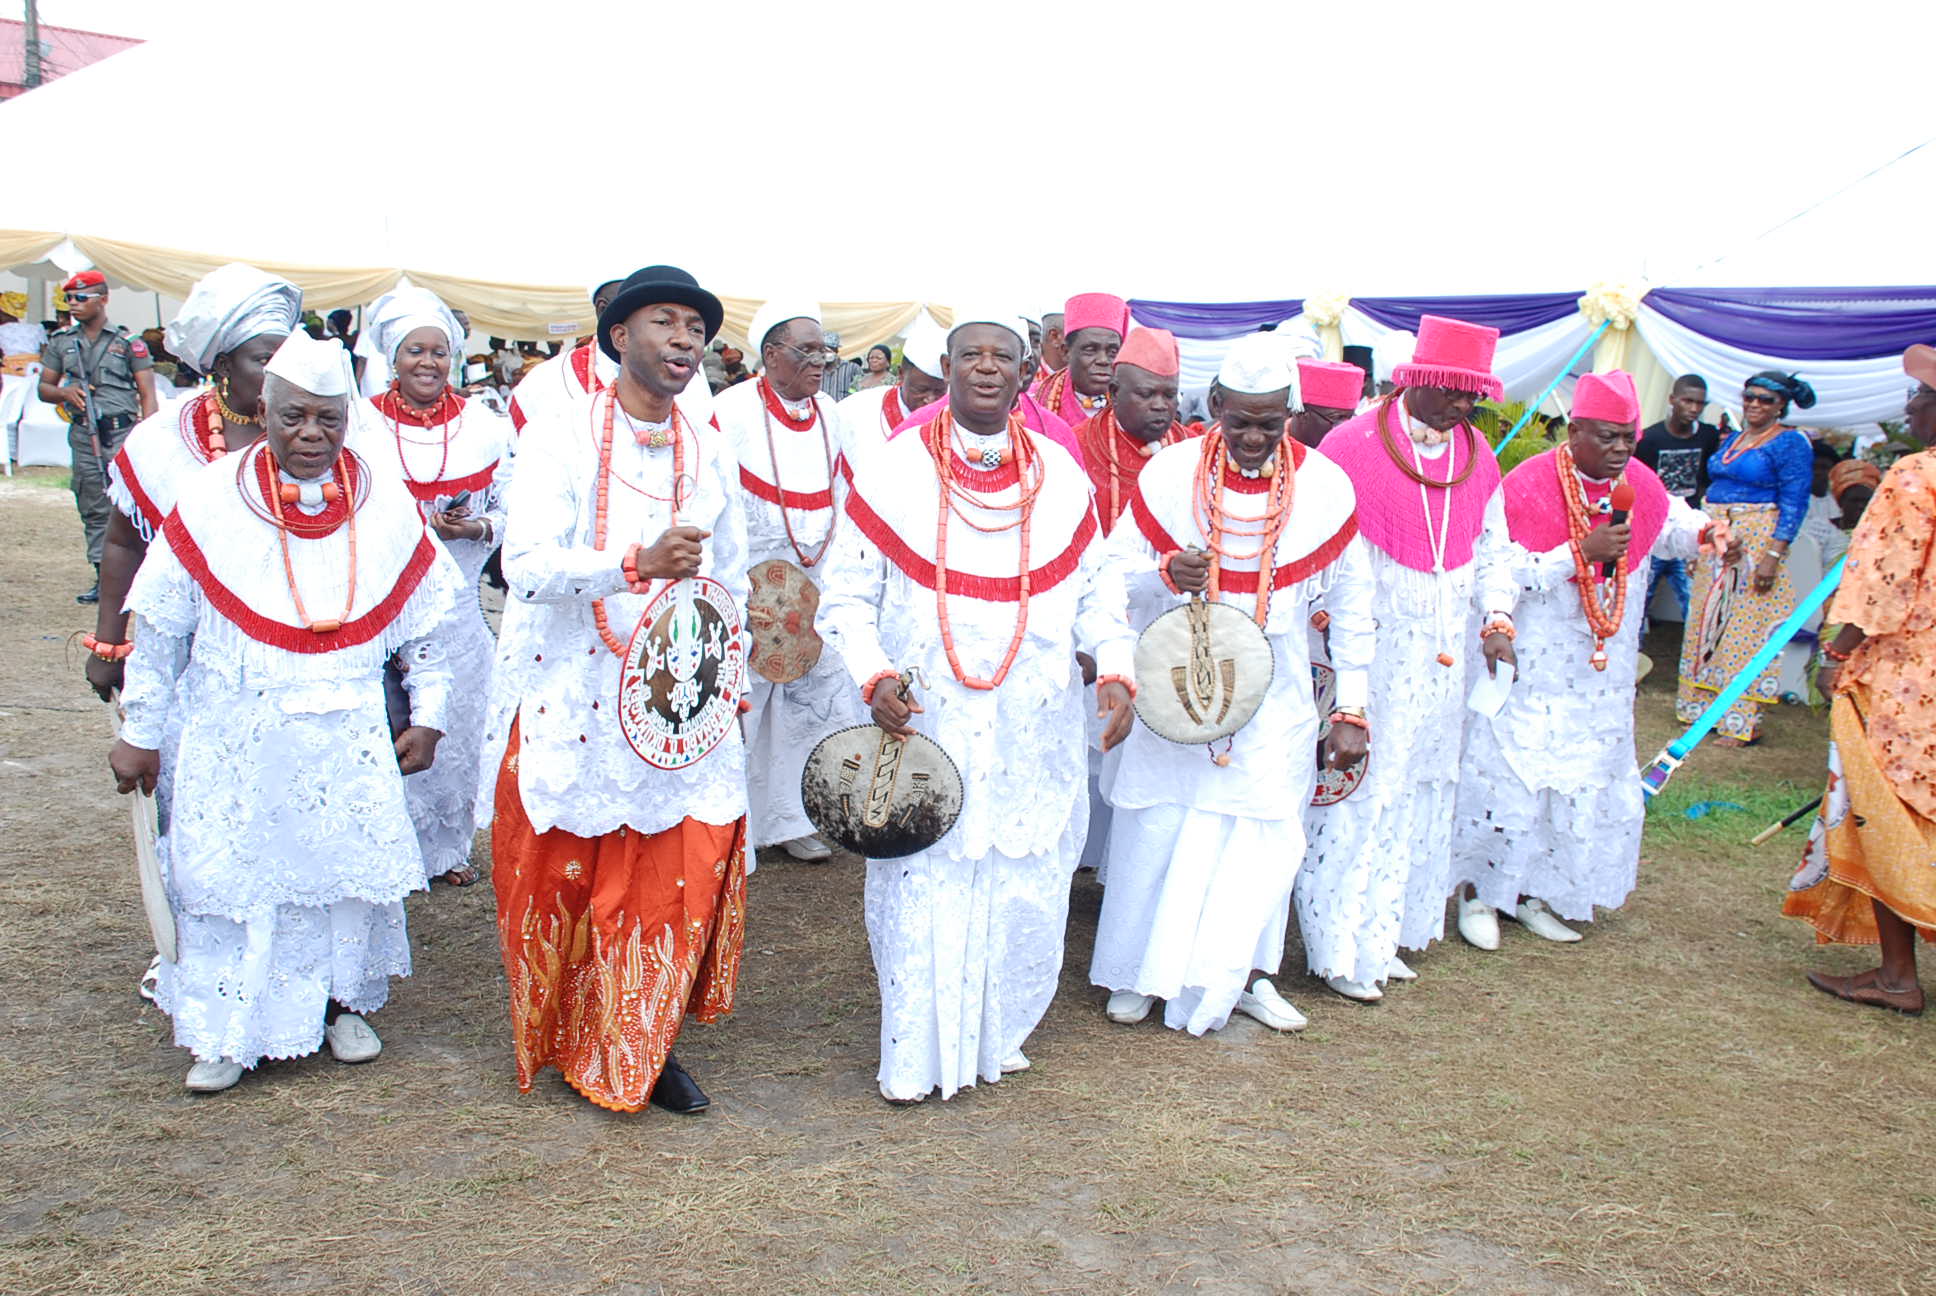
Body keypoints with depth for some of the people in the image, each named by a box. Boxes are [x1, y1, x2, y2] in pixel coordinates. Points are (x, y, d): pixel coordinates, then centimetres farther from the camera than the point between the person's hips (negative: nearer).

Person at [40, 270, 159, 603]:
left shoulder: (129, 342, 2)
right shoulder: (61, 341, 14)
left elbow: (147, 395, 0)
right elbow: (44, 388, 19)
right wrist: (64, 392, -4)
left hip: (122, 432, -4)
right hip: (83, 435, 5)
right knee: (93, 511, 7)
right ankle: (103, 578, 13)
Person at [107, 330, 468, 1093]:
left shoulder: (386, 505, -2)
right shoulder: (209, 501, -6)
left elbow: (429, 620, 7)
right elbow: (160, 629, 1)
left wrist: (428, 716, 6)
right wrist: (140, 732, 4)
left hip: (348, 737, 2)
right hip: (233, 737, -1)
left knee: (350, 866, 8)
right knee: (229, 875, 4)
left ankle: (341, 1002, 29)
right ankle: (227, 1030, 22)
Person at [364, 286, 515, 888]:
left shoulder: (484, 426, 3)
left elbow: (511, 511, 6)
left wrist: (474, 529, -14)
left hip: (458, 607, 2)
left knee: (459, 730, 9)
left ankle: (448, 848, 27)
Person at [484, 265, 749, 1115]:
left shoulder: (711, 453, 9)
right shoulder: (562, 431, -7)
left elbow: (730, 582, 20)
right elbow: (525, 566, -19)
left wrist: (724, 677, 11)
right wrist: (637, 564, -32)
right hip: (567, 698, -3)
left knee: (692, 868, 0)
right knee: (558, 879, 7)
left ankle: (640, 1050, 19)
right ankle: (558, 1040, 30)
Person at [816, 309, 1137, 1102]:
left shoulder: (1061, 477, 6)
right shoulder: (892, 472, -3)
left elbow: (1095, 588, 13)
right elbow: (846, 597, -1)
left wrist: (1114, 670, -3)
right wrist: (874, 677, -16)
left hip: (1033, 732, 3)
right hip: (926, 725, -2)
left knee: (1026, 886, 8)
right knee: (922, 887, 1)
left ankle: (997, 1036, 29)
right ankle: (915, 1057, 18)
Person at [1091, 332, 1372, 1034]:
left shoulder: (1325, 485, -6)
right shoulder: (1170, 473, -10)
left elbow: (1351, 604, 3)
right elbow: (1111, 574, -3)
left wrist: (1351, 708, 2)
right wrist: (1164, 573, -25)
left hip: (1273, 697, 1)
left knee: (1265, 833, 5)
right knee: (1156, 828, 2)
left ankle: (1246, 975, 24)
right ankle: (1136, 971, 22)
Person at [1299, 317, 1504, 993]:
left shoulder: (1478, 455, 7)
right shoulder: (1352, 444, -11)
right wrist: (1328, 617, -16)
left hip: (1444, 652, 7)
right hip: (1368, 648, -7)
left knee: (1422, 790, 13)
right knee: (1360, 789, -4)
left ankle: (1384, 936, 27)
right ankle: (1342, 949, 10)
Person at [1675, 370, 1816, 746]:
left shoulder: (1790, 443, -7)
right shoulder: (1733, 439, 15)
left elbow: (1794, 504, -12)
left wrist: (1773, 555, -19)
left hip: (1757, 542, -7)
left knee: (1747, 627, -6)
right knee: (1708, 625, 9)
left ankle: (1743, 721, -1)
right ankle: (1705, 706, 18)